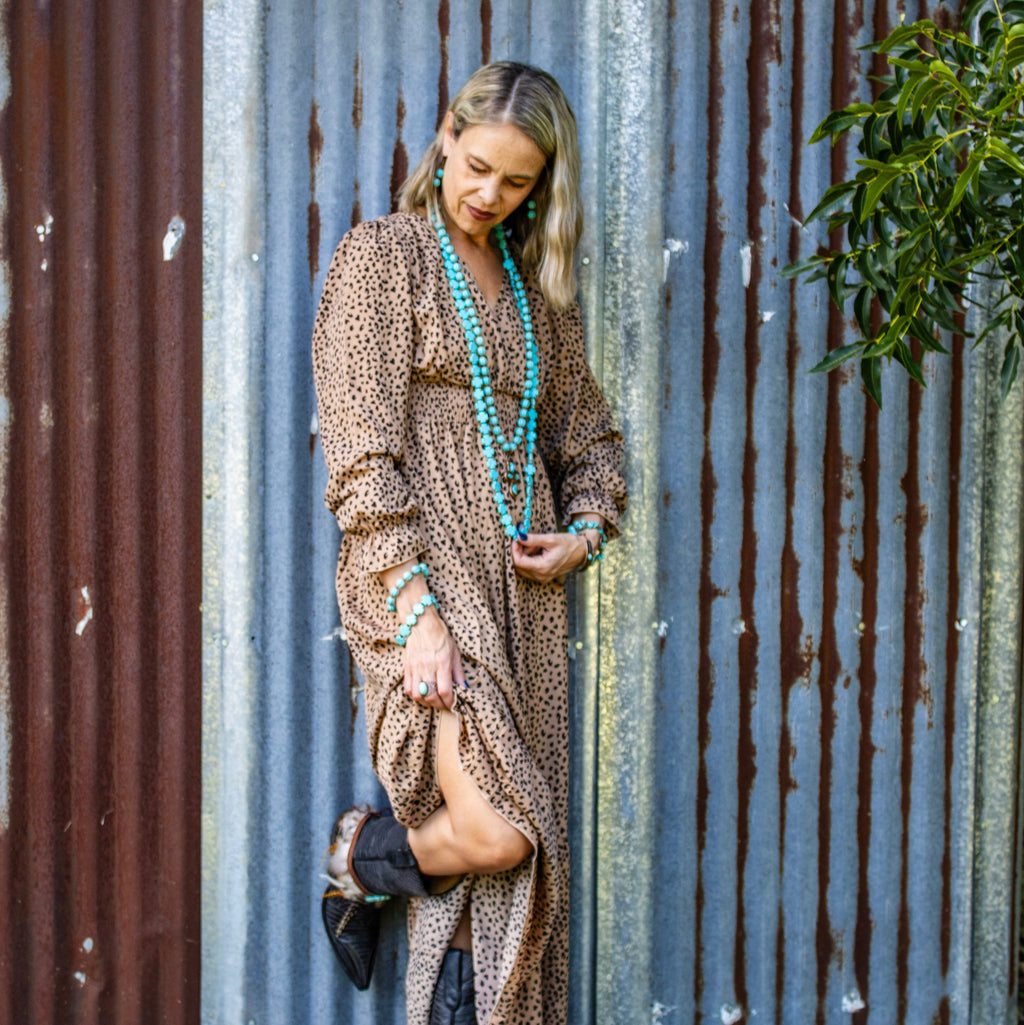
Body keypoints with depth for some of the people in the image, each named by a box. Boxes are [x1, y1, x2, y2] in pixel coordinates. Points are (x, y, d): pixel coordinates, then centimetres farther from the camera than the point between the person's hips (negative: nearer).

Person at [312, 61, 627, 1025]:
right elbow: (362, 449, -10)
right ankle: (359, 860, 14)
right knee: (494, 835, -17)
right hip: (420, 570, -6)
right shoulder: (382, 256, -2)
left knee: (517, 854, 3)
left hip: (522, 586, 6)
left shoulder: (538, 284, 17)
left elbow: (587, 433, 25)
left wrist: (585, 532, 3)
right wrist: (415, 607, -18)